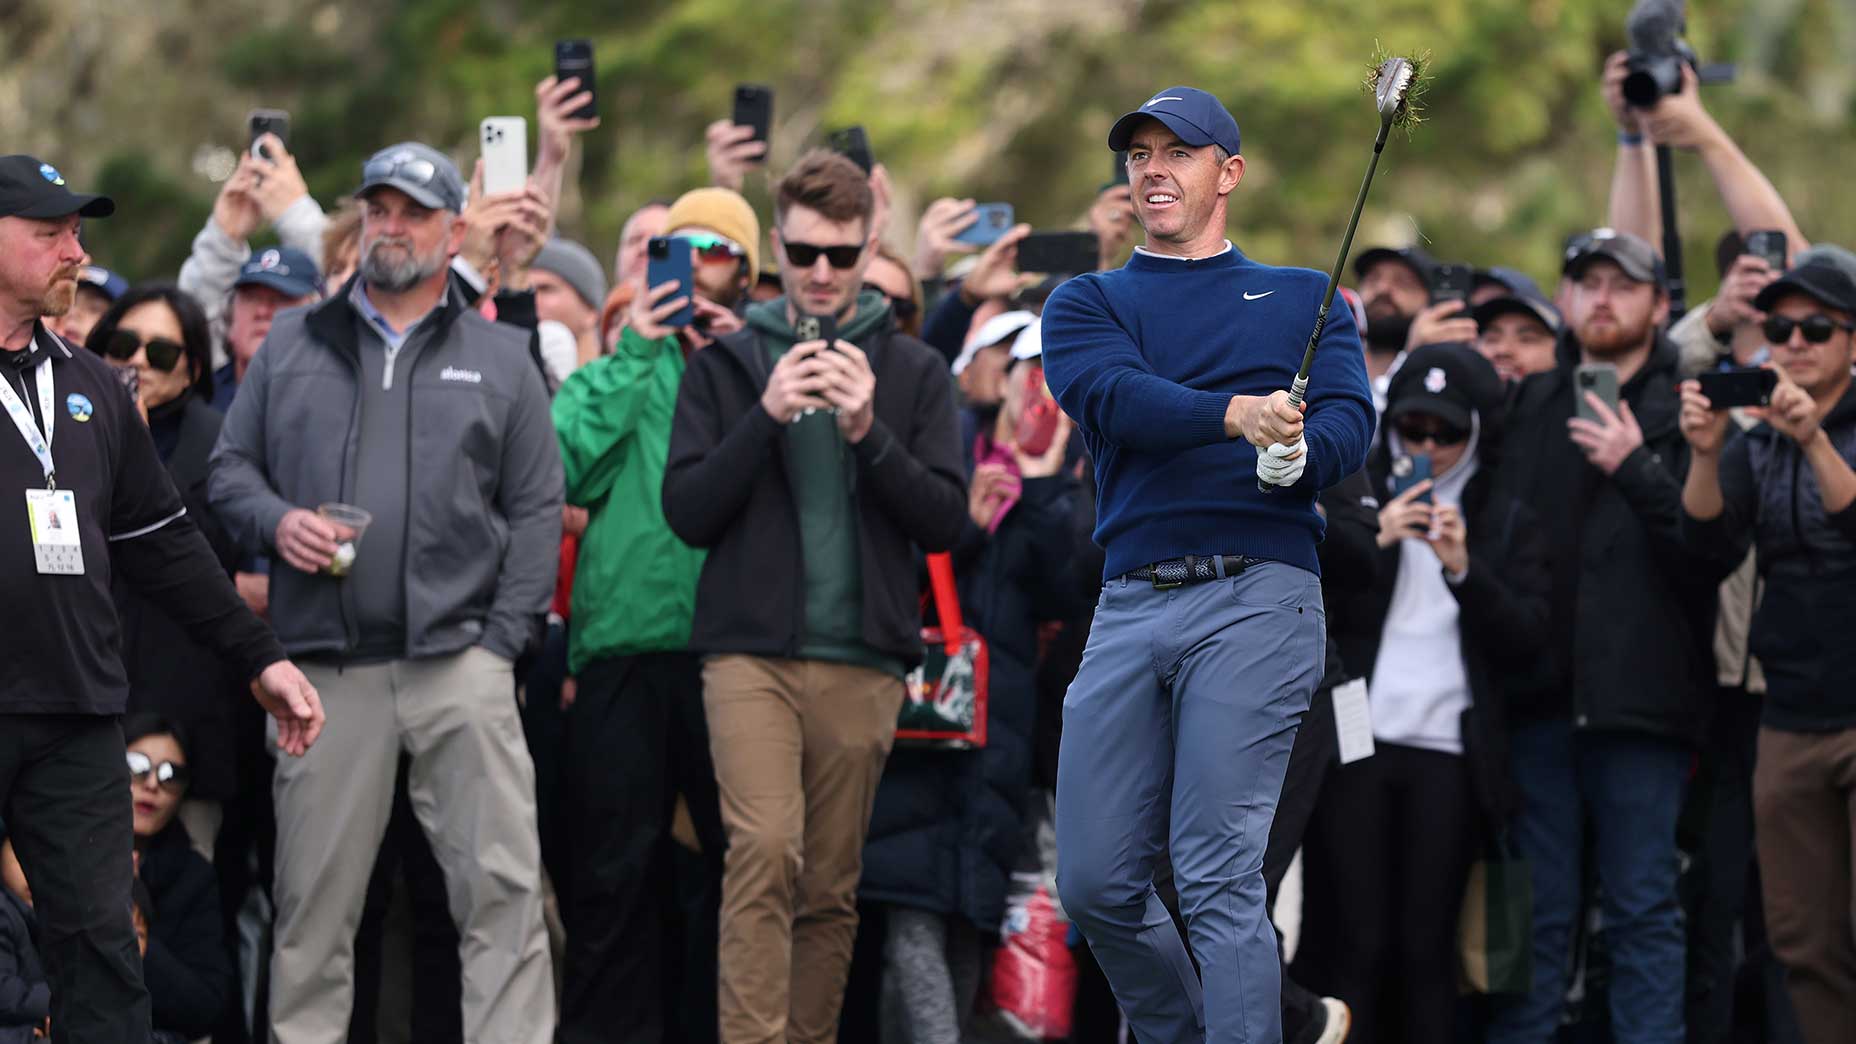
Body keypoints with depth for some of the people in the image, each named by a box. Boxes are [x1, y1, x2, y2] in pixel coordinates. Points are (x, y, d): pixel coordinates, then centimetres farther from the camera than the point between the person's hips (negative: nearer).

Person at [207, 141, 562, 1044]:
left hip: (458, 659, -1)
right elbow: (230, 467, 16)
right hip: (327, 666, 1)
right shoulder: (292, 346, 14)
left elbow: (536, 510, 8)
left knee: (500, 885, -6)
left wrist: (503, 639, -3)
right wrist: (277, 522, -6)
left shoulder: (500, 359, 11)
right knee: (314, 893, 3)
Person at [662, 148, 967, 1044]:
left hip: (862, 661, 2)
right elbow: (686, 512, 1)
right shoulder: (726, 364, 9)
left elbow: (944, 521, 3)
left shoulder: (912, 371, 11)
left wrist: (870, 434, -11)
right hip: (751, 651, -2)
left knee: (831, 888, 4)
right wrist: (767, 417, -11)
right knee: (764, 850, -19)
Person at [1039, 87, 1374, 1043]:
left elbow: (1350, 422, 2)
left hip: (1257, 596, -3)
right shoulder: (1086, 303, 18)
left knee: (1220, 880, -13)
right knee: (1095, 884, 1)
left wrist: (1297, 451, -24)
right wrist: (1236, 413, -24)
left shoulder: (1303, 297, 18)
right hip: (1129, 604, 3)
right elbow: (1110, 393, -4)